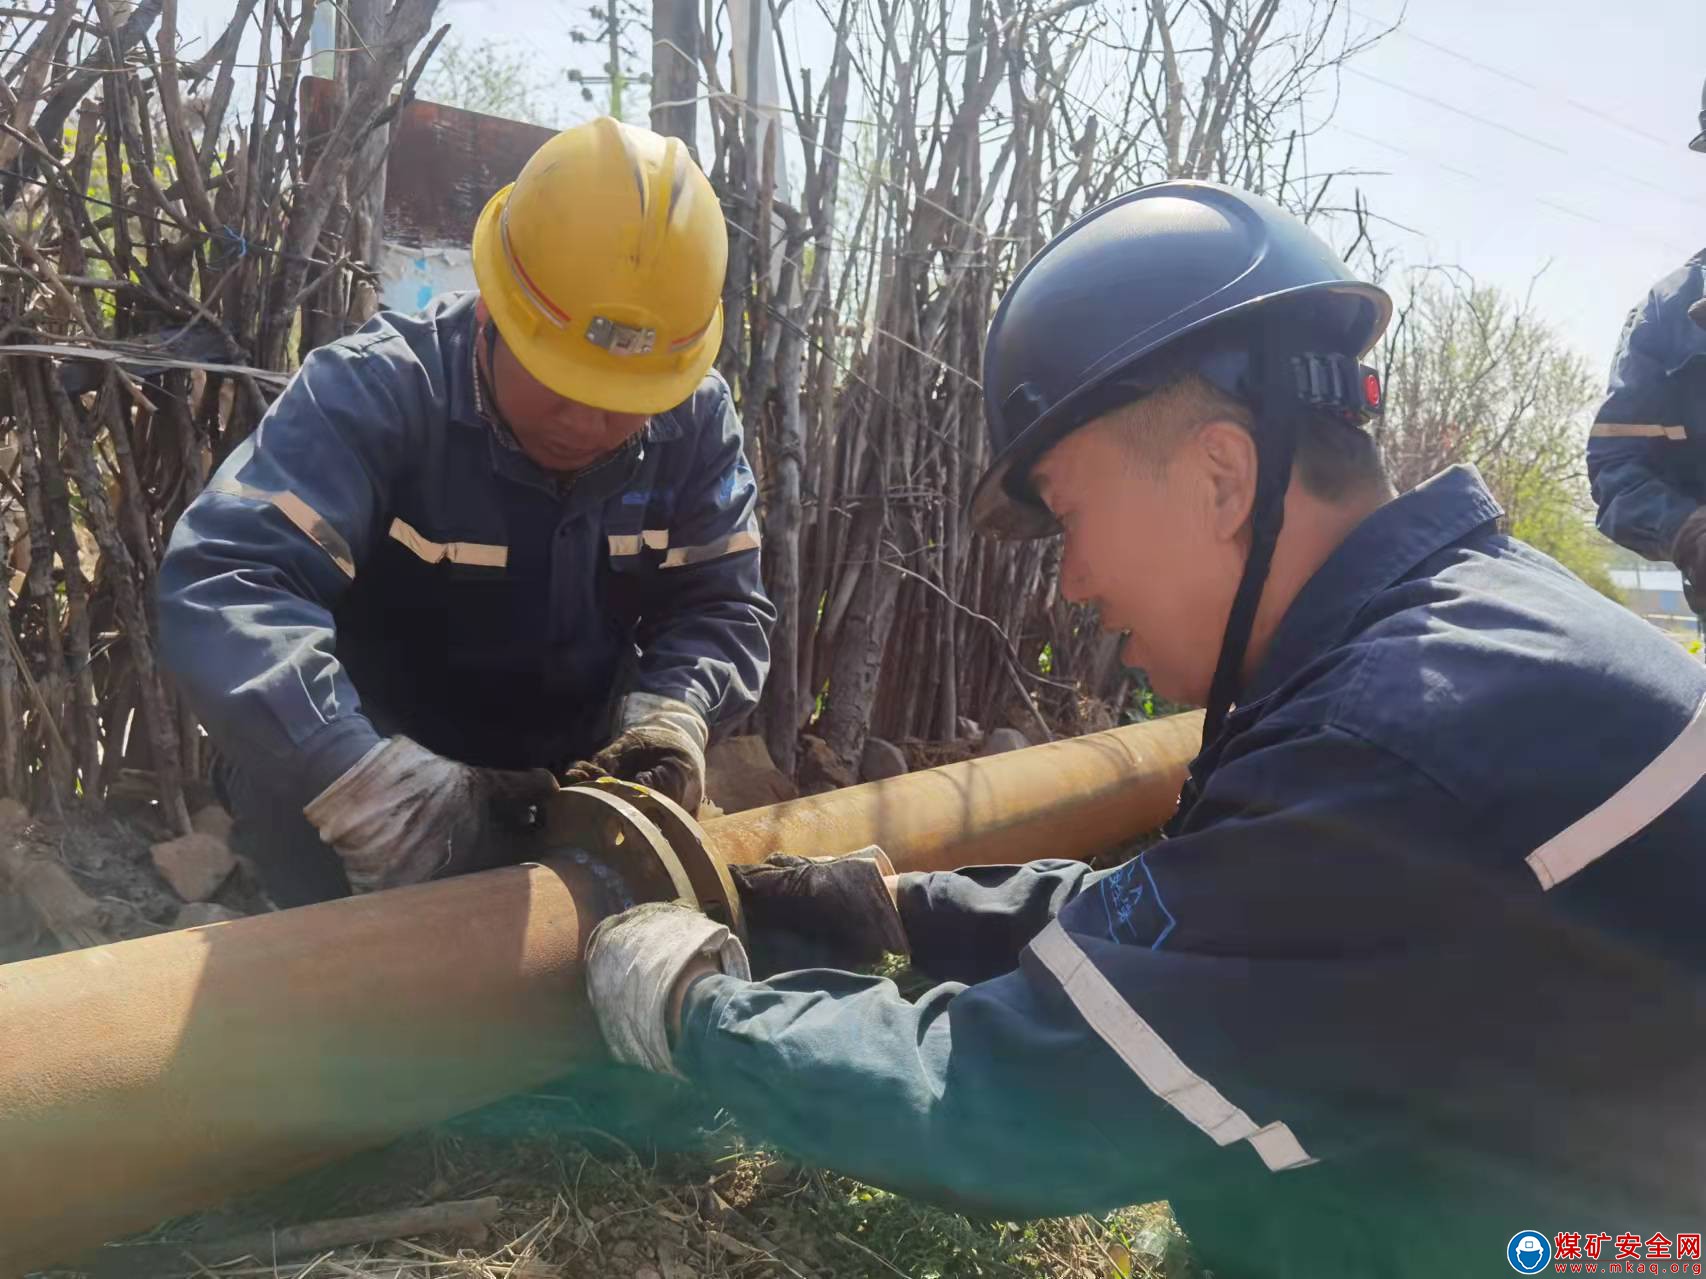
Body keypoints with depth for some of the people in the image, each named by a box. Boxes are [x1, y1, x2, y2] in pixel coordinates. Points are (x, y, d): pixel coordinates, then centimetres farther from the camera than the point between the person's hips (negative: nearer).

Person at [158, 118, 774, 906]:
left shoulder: (697, 420, -10)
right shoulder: (376, 392, -25)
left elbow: (721, 605, -7)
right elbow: (226, 588, -37)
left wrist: (668, 713, -30)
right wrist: (377, 790, -49)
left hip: (571, 783, 3)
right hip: (390, 765, -3)